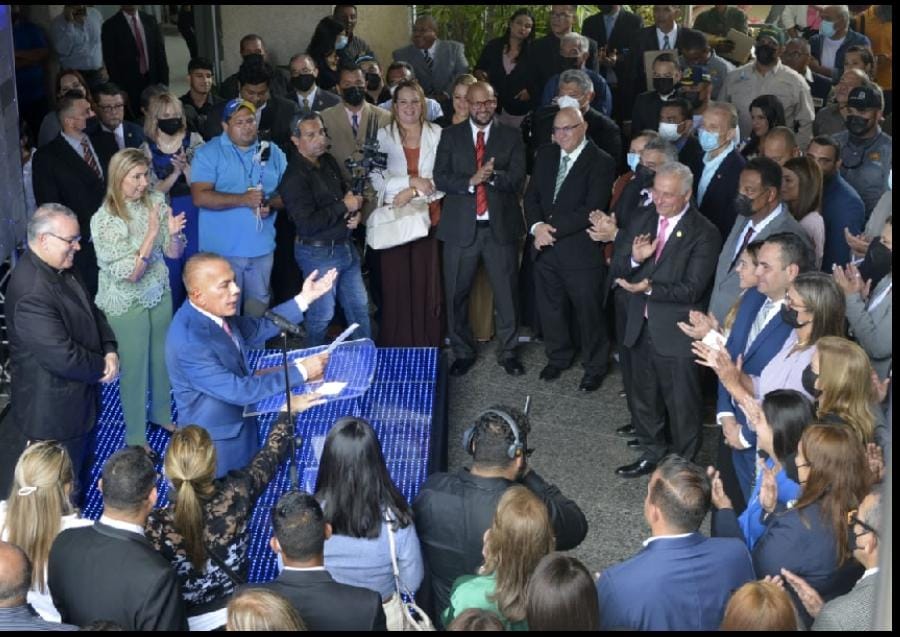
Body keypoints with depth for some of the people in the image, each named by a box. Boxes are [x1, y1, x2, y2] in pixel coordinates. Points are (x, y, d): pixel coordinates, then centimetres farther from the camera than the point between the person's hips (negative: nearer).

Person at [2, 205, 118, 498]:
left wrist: (110, 350, -7)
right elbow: (63, 356, -32)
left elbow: (91, 311, 11)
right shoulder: (30, 292, -33)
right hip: (54, 408, -10)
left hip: (78, 394, 10)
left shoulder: (61, 269, 0)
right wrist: (103, 367, -15)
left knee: (81, 463, 28)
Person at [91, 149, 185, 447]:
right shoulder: (103, 220, -23)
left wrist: (174, 233, -24)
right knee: (135, 366, 9)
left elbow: (174, 253, -2)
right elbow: (129, 274, -25)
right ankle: (135, 435, 28)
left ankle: (161, 412, 45)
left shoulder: (155, 201, -9)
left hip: (160, 293, 5)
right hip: (127, 304, -5)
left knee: (161, 357, 20)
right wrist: (151, 233, -33)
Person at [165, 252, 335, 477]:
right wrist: (300, 372, -28)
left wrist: (304, 299, -2)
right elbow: (239, 390, -32)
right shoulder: (189, 342, -35)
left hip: (238, 421, 8)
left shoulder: (215, 311, -9)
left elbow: (257, 330, 7)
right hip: (217, 441, -8)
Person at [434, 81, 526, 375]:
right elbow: (440, 178, -3)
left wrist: (492, 175, -24)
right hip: (461, 226, 1)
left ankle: (508, 352, 20)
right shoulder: (451, 135, 6)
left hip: (501, 226, 0)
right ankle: (463, 352, 22)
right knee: (456, 294, 7)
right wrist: (471, 181, -19)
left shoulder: (511, 136, 5)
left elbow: (517, 178, -5)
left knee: (506, 293, 5)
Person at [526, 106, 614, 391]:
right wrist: (537, 226, -13)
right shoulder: (545, 156, 7)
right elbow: (531, 196, 7)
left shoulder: (601, 162, -13)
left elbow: (592, 209, -19)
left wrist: (553, 228, -19)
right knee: (550, 307, 18)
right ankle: (558, 357, 39)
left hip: (581, 250, -6)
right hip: (545, 247, 6)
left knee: (589, 311, 7)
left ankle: (595, 366, 26)